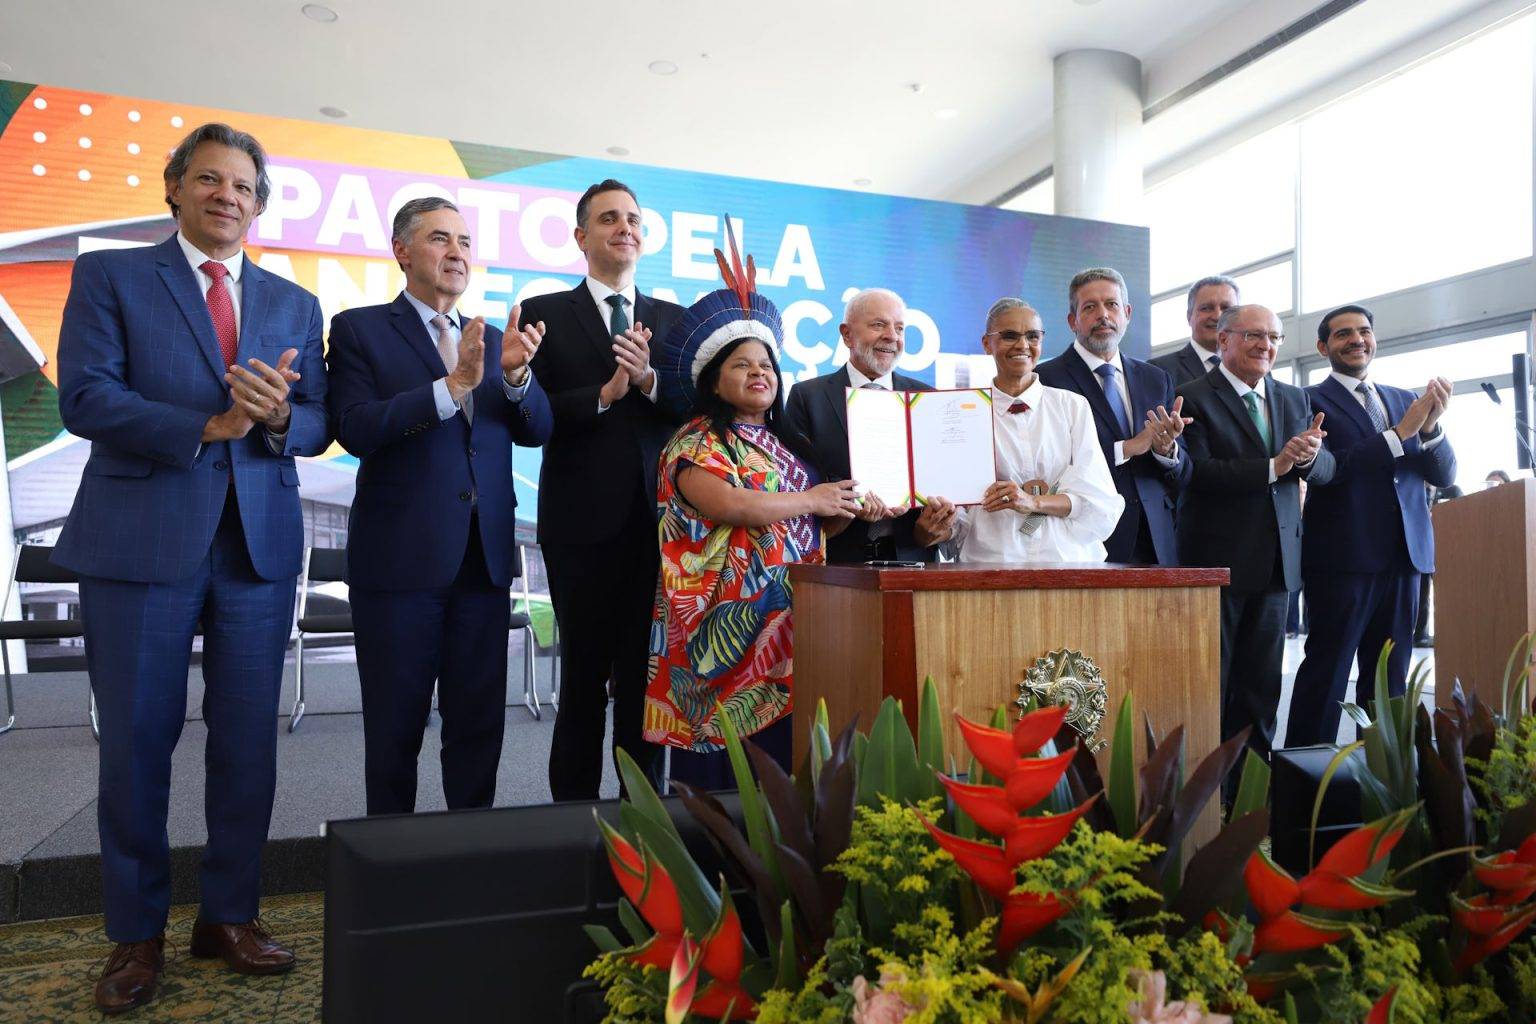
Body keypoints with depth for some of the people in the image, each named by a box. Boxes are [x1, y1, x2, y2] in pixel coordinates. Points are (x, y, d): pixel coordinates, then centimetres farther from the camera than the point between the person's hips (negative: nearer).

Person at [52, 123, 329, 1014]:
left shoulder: (296, 305, 14)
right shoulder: (110, 276, 5)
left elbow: (319, 425, 7)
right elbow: (84, 396, -8)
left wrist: (278, 417, -16)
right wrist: (208, 428, -18)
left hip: (258, 544, 3)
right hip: (142, 540, -2)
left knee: (249, 741, 8)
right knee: (138, 742, 5)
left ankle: (232, 914, 24)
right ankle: (138, 933, 22)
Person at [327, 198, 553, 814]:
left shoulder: (492, 340, 13)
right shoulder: (359, 329, 0)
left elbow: (536, 431, 4)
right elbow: (356, 429, -14)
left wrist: (516, 374, -15)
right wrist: (453, 386, -23)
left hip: (485, 557, 4)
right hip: (400, 557, -4)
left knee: (479, 723, 12)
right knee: (395, 727, 9)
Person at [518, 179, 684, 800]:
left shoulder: (674, 320, 14)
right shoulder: (545, 315, 5)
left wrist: (650, 380, -12)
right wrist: (604, 394, -15)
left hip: (658, 522, 2)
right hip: (584, 521, -2)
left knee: (645, 679, 8)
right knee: (583, 679, 8)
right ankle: (573, 810, 20)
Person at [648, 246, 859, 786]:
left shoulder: (786, 447, 17)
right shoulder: (695, 442, -4)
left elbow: (813, 529, 17)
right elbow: (726, 504, -22)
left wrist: (852, 508, -3)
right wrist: (811, 500, -10)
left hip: (787, 625, 6)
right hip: (726, 623, -6)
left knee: (782, 752, 5)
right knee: (723, 771, -7)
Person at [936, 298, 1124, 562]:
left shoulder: (1073, 405, 13)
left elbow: (1101, 497, 4)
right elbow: (958, 509, 5)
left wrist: (1034, 501, -11)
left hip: (1069, 557, 0)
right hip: (994, 559, 1)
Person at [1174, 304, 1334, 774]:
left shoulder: (1295, 399, 13)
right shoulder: (1194, 396, -7)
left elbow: (1326, 470, 7)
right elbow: (1199, 470, -18)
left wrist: (1310, 456, -16)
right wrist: (1274, 466, -23)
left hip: (1276, 560, 6)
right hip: (1217, 560, -6)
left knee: (1262, 682, 13)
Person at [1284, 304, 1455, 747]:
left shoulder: (1405, 400, 16)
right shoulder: (1311, 401, -2)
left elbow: (1444, 475, 10)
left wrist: (1431, 426, -10)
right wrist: (1401, 433, -17)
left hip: (1404, 555, 6)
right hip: (1342, 556, -6)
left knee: (1389, 676, 11)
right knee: (1326, 672, -3)